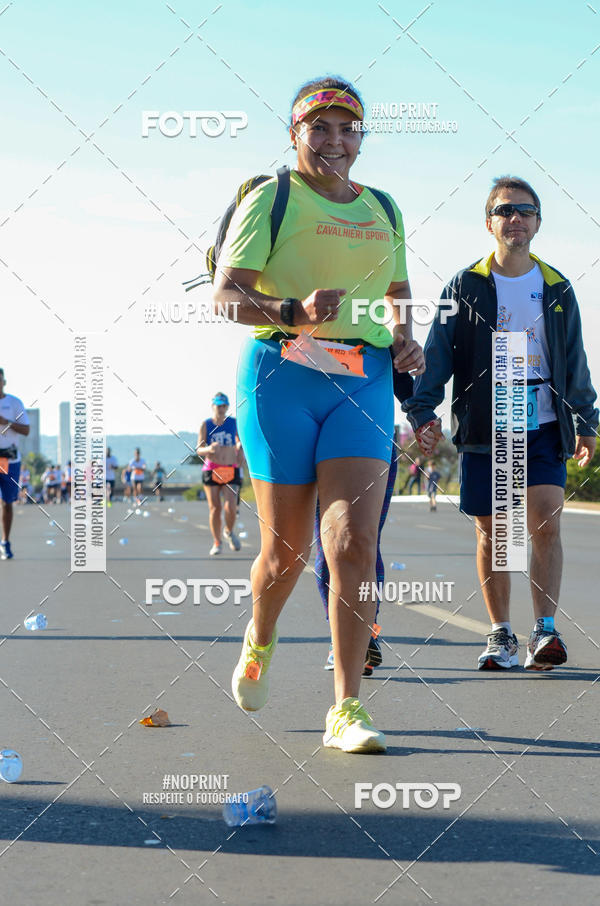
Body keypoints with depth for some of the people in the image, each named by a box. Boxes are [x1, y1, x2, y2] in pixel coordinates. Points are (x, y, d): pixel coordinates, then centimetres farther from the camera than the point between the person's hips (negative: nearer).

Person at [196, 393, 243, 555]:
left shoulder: (234, 423, 3)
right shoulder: (206, 425, 0)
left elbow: (240, 440, 21)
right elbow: (199, 450, -2)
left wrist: (239, 459, 9)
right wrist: (208, 449, -23)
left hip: (231, 471, 0)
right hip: (211, 470, 0)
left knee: (231, 507, -13)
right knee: (215, 508, -2)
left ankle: (229, 532, 17)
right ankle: (217, 543, 12)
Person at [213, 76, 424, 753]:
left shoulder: (382, 210, 17)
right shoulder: (270, 199, 1)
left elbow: (398, 289, 31)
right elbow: (225, 295, -7)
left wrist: (405, 337, 10)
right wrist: (294, 313, -25)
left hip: (364, 381, 3)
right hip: (281, 374, -3)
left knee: (354, 541, -13)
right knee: (286, 550, 3)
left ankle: (346, 711, -10)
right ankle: (258, 643, 37)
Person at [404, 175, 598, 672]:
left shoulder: (557, 290, 10)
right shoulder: (465, 287, 4)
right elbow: (436, 355, 0)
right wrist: (423, 411, -12)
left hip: (544, 428, 1)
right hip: (485, 429, 0)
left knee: (546, 525, -13)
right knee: (491, 534, 3)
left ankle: (545, 630, -12)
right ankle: (502, 634, 12)